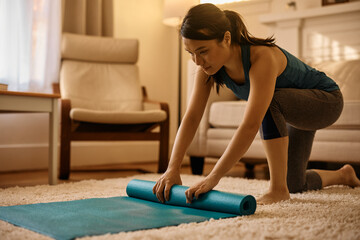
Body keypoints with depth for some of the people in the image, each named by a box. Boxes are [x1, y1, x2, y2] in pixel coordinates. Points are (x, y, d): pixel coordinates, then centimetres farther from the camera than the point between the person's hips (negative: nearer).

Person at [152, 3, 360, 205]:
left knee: (269, 102, -39)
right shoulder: (208, 66, -20)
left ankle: (279, 190, -25)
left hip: (327, 101, -7)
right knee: (296, 185, 16)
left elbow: (250, 126, -49)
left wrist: (214, 177, -50)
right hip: (294, 109, 7)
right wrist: (173, 169, -31)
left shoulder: (261, 57, -41)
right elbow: (192, 117, -21)